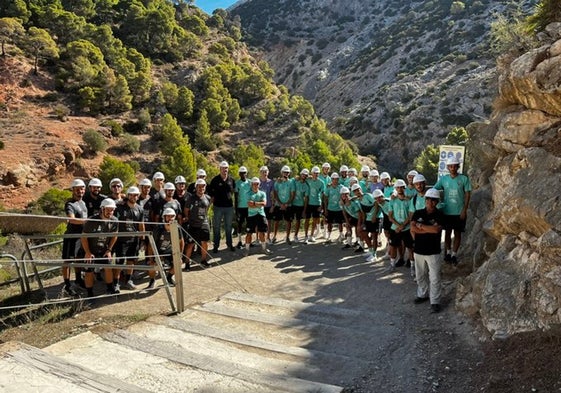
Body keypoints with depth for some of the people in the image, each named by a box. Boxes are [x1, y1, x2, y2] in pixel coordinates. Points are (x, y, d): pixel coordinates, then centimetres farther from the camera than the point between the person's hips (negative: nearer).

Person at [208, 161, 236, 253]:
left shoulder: (231, 180, 3)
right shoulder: (215, 179, -4)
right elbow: (209, 191, 3)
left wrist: (231, 197, 11)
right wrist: (212, 199, -2)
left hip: (229, 206, 2)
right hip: (218, 207, -2)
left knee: (228, 227, 12)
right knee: (216, 227, 4)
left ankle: (229, 244, 24)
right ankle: (216, 245, 13)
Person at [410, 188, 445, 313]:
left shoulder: (439, 215, -6)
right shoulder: (418, 213, 3)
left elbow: (436, 229, -21)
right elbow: (412, 228, -10)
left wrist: (421, 226, -10)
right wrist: (429, 229, -14)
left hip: (433, 251, -4)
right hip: (419, 250, 4)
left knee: (434, 278, -1)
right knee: (420, 276, 17)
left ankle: (435, 301, 8)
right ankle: (423, 294, 35)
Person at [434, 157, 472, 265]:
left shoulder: (464, 178, -5)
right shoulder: (443, 179, 1)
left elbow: (467, 194, -5)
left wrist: (464, 210, -9)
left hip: (459, 212, -2)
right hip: (447, 211, 2)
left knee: (457, 233, 6)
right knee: (447, 232, 12)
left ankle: (454, 254, 17)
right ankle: (448, 252, 25)